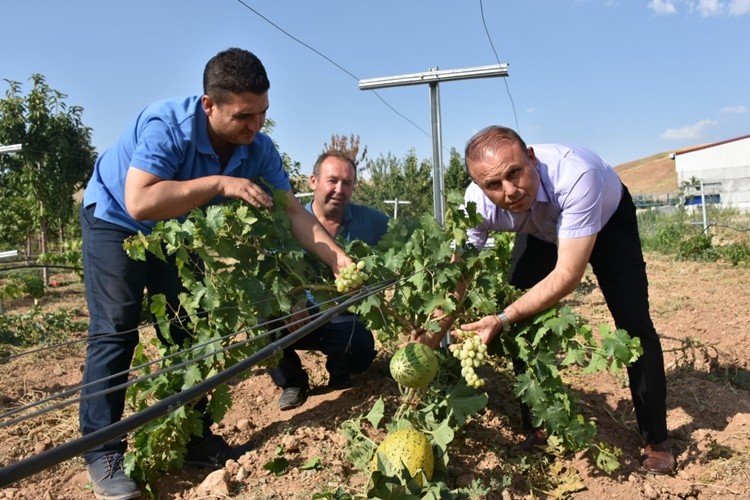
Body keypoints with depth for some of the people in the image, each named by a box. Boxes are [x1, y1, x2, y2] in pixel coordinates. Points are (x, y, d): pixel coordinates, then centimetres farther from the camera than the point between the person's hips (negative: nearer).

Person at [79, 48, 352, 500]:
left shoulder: (259, 149, -20)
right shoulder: (166, 126, -35)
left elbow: (293, 212, -21)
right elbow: (139, 204, -45)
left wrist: (338, 258, -33)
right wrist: (220, 183, -44)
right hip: (115, 219, -5)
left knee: (192, 327, 3)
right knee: (116, 331, -12)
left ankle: (194, 436, 15)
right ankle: (103, 453, -2)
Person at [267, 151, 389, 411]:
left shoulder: (370, 220, -4)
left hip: (346, 321, 0)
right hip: (302, 318, 0)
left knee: (361, 350, -31)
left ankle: (340, 375, 12)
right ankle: (292, 382, 5)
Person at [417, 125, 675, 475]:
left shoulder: (576, 174, -46)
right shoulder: (478, 202, -33)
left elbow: (568, 274, -45)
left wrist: (502, 319, -50)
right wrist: (433, 335, -32)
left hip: (609, 219, -3)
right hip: (541, 231, 3)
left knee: (633, 322, -11)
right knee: (524, 321, -8)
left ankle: (655, 438, 10)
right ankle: (536, 429, 11)